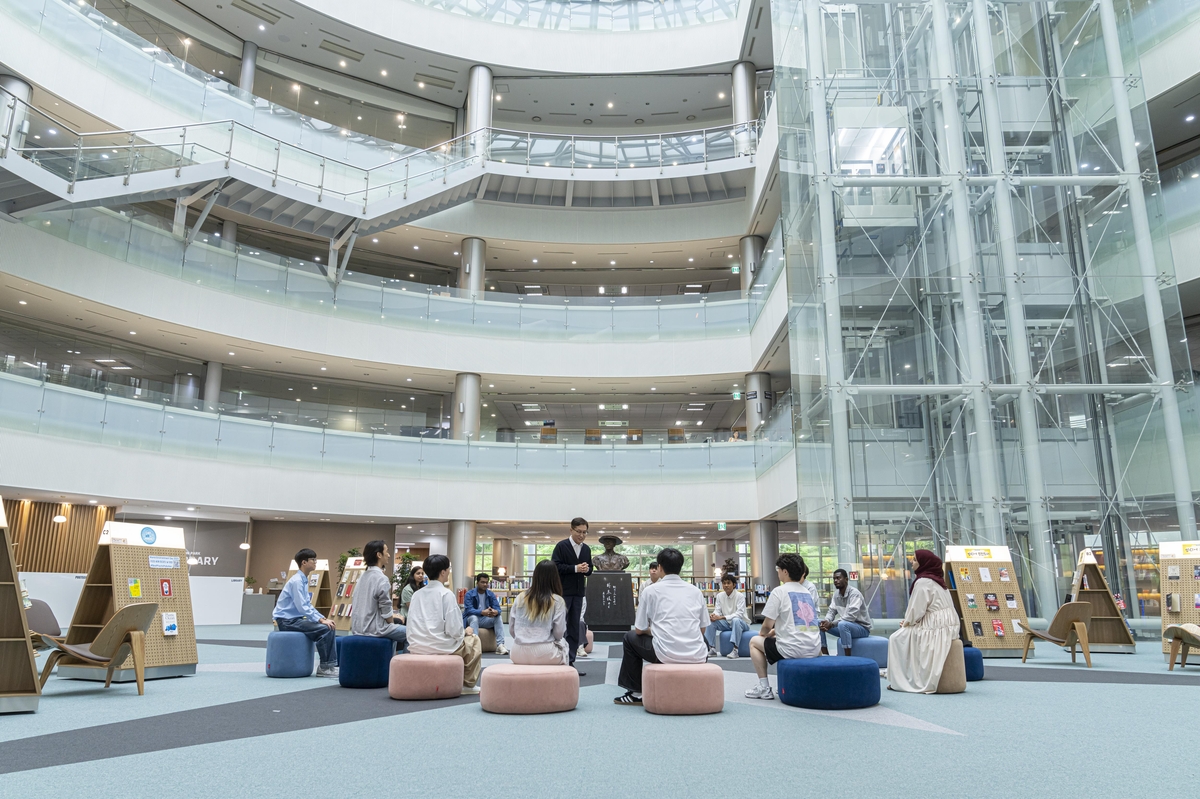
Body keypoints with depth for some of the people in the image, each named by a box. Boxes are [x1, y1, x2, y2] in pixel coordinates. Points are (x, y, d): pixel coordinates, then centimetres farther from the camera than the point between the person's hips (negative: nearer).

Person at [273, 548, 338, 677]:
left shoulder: (303, 580, 12)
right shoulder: (296, 581, -18)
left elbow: (308, 605, 18)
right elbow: (302, 607, -24)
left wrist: (324, 618, 7)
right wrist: (321, 620, -21)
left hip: (296, 618, 10)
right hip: (287, 621, -10)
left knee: (330, 628, 2)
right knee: (325, 630, -21)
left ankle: (333, 664, 4)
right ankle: (324, 667, -10)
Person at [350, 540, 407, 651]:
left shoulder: (363, 576, 9)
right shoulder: (382, 579, -18)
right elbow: (386, 610, -17)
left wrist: (391, 616, 15)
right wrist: (392, 622, 2)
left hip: (358, 627, 9)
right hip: (374, 628, -9)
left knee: (398, 621, 28)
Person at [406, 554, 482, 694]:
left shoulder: (417, 594, 6)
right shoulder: (446, 594, -12)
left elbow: (411, 626, 9)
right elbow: (454, 630, -16)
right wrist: (465, 632, 7)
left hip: (416, 647, 7)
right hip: (440, 647, -6)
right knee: (473, 640, 21)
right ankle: (468, 684, 26)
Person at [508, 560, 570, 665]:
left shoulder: (520, 597, 3)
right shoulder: (557, 601, -7)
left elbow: (511, 628, 7)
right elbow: (559, 634, -6)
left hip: (518, 653, 3)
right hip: (544, 654, -3)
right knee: (563, 644, 29)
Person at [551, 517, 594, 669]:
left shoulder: (586, 549, 11)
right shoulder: (561, 546, -7)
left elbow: (589, 570, 16)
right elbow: (555, 566, -15)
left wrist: (586, 569, -8)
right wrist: (575, 568, -22)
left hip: (578, 592, 6)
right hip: (563, 591, -6)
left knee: (574, 627, 8)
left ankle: (570, 661, 14)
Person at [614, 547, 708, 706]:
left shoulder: (650, 590, 1)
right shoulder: (695, 591, 10)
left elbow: (639, 630, 5)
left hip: (666, 656, -3)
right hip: (697, 657, 3)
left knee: (631, 638, 23)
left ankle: (636, 693, 24)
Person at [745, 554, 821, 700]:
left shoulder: (779, 591, -7)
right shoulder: (808, 593, 14)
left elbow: (767, 625, -7)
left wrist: (763, 633, 16)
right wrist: (775, 631, 30)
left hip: (793, 649, -7)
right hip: (814, 649, 7)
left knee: (754, 641, 18)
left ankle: (764, 688, 11)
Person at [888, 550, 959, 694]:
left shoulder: (922, 582, -14)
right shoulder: (935, 580, 16)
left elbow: (917, 610, -16)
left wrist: (906, 622, 0)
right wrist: (908, 621, 13)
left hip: (934, 628, -10)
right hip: (945, 625, 10)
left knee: (897, 638, 3)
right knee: (905, 635, 23)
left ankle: (901, 680, 4)